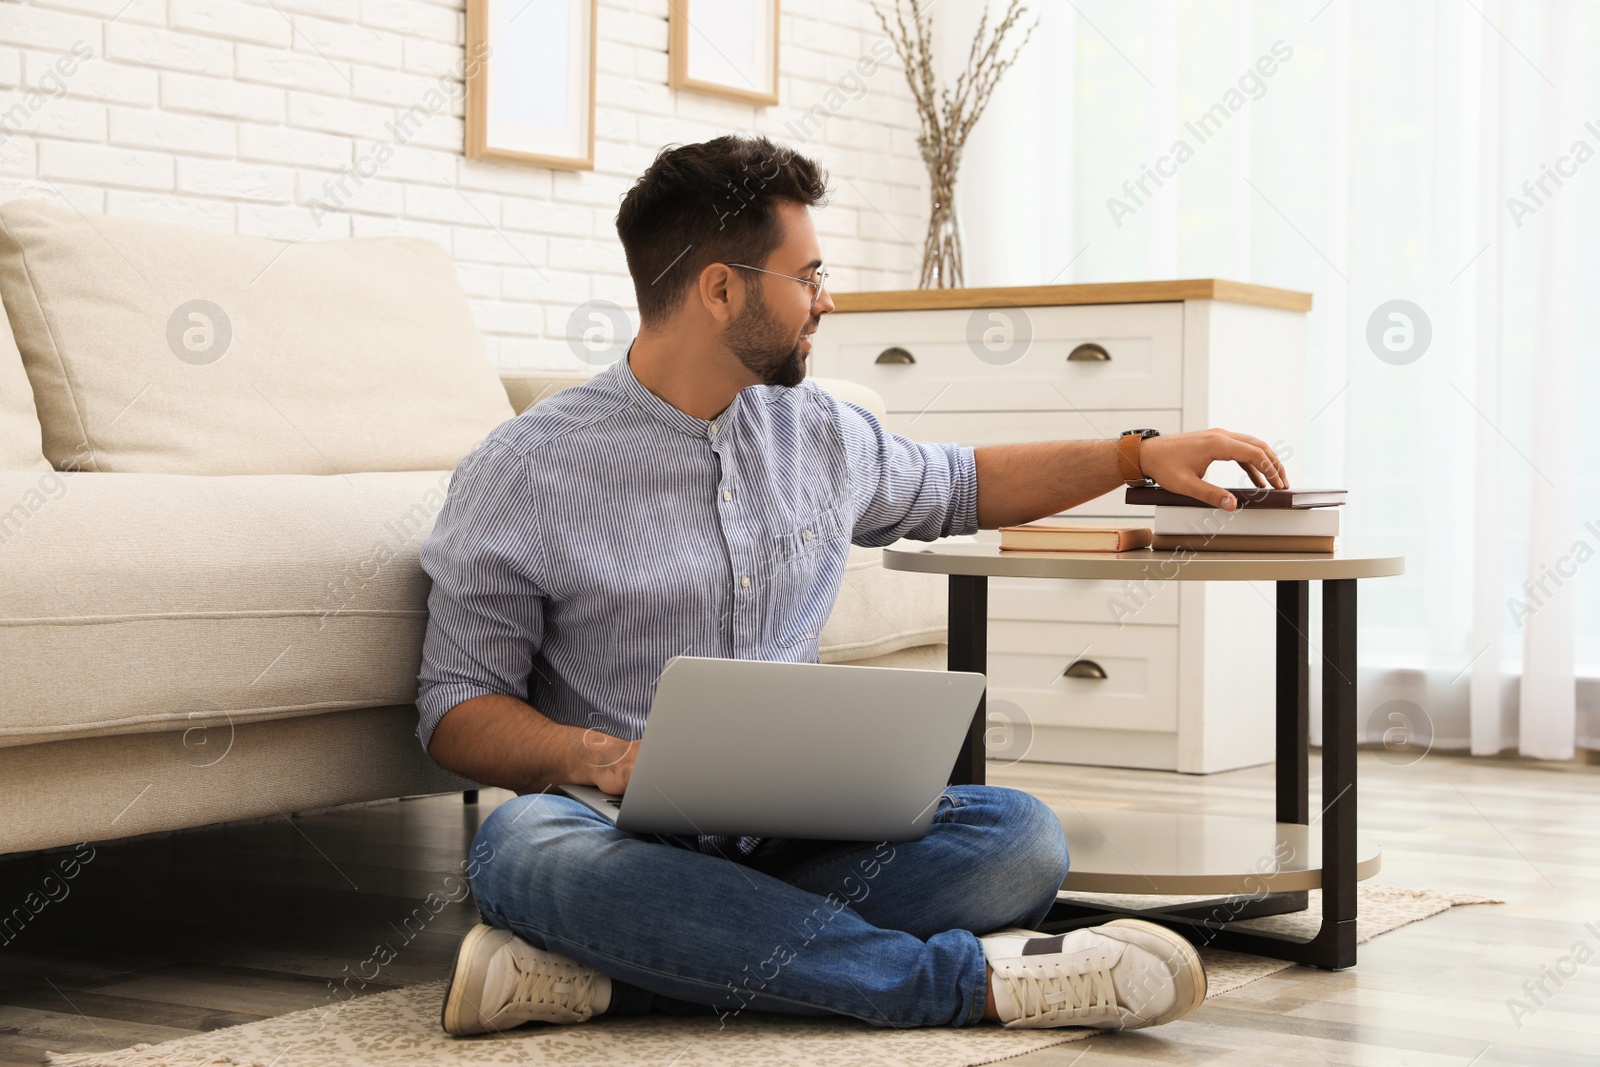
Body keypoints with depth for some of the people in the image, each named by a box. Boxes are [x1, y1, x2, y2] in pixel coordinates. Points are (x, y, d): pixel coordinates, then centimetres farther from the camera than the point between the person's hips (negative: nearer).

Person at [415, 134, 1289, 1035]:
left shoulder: (822, 436, 14)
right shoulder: (525, 471, -3)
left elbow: (961, 485, 34)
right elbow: (457, 708, -3)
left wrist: (1143, 455, 26)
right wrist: (602, 758, -22)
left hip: (799, 840, 4)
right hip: (631, 848, -4)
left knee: (1019, 837, -22)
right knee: (523, 846, -39)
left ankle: (604, 976, -30)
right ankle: (965, 981, -34)